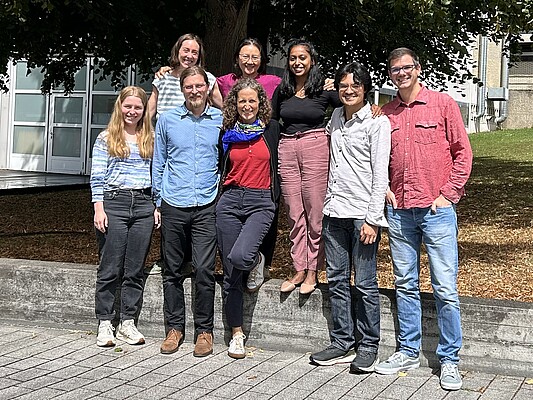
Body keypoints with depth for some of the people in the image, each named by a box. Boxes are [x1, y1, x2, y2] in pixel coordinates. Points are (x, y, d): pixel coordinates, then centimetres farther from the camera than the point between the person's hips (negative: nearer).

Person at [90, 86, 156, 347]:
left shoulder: (149, 139, 13)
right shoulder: (106, 139, 4)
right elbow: (97, 178, -1)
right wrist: (99, 208, -9)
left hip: (143, 205, 3)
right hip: (114, 202, -3)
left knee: (136, 269, 5)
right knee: (110, 268, -1)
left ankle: (127, 323, 13)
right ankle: (105, 324, 7)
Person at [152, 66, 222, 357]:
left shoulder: (221, 120, 5)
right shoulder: (167, 120, 7)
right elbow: (158, 164, 13)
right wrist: (158, 202, 9)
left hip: (207, 206, -1)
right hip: (173, 205, 1)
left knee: (204, 271, -6)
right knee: (172, 270, 6)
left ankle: (204, 330, 7)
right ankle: (174, 327, 18)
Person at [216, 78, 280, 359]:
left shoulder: (271, 129, 6)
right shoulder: (227, 132, 9)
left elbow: (277, 167, 15)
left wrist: (275, 199, 12)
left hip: (261, 202, -2)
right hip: (230, 201, 2)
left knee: (240, 256, -28)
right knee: (230, 273, 3)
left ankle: (256, 261, 11)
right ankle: (237, 334, 14)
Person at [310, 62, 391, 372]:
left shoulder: (377, 121, -5)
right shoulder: (336, 117, 14)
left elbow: (380, 173, -9)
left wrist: (373, 219, -15)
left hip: (363, 214, -6)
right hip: (334, 212, 7)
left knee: (365, 284, -1)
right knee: (337, 280, 10)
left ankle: (368, 347, 10)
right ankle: (343, 344, 19)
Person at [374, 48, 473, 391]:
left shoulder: (443, 104, 0)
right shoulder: (386, 113, 11)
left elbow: (463, 152, 0)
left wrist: (448, 194, -6)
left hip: (437, 209, -4)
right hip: (399, 211, 4)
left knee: (445, 288, -4)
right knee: (406, 284, 11)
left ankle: (449, 360, 6)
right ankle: (409, 351, 22)